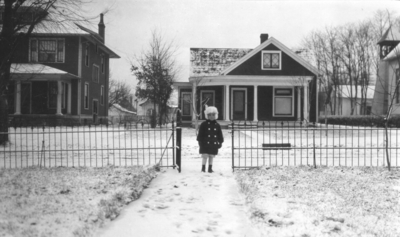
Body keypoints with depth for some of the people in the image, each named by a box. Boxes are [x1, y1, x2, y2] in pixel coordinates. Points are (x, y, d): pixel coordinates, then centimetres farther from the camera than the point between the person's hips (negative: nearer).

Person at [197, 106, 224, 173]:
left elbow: (220, 135, 12)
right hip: (205, 144, -3)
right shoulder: (204, 124, -3)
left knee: (211, 157, 10)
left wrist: (220, 142, 7)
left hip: (214, 144, 3)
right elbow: (200, 134, -2)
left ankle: (210, 168, 19)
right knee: (205, 156, -2)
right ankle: (203, 168, 9)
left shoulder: (217, 125, 6)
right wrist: (200, 141, -7)